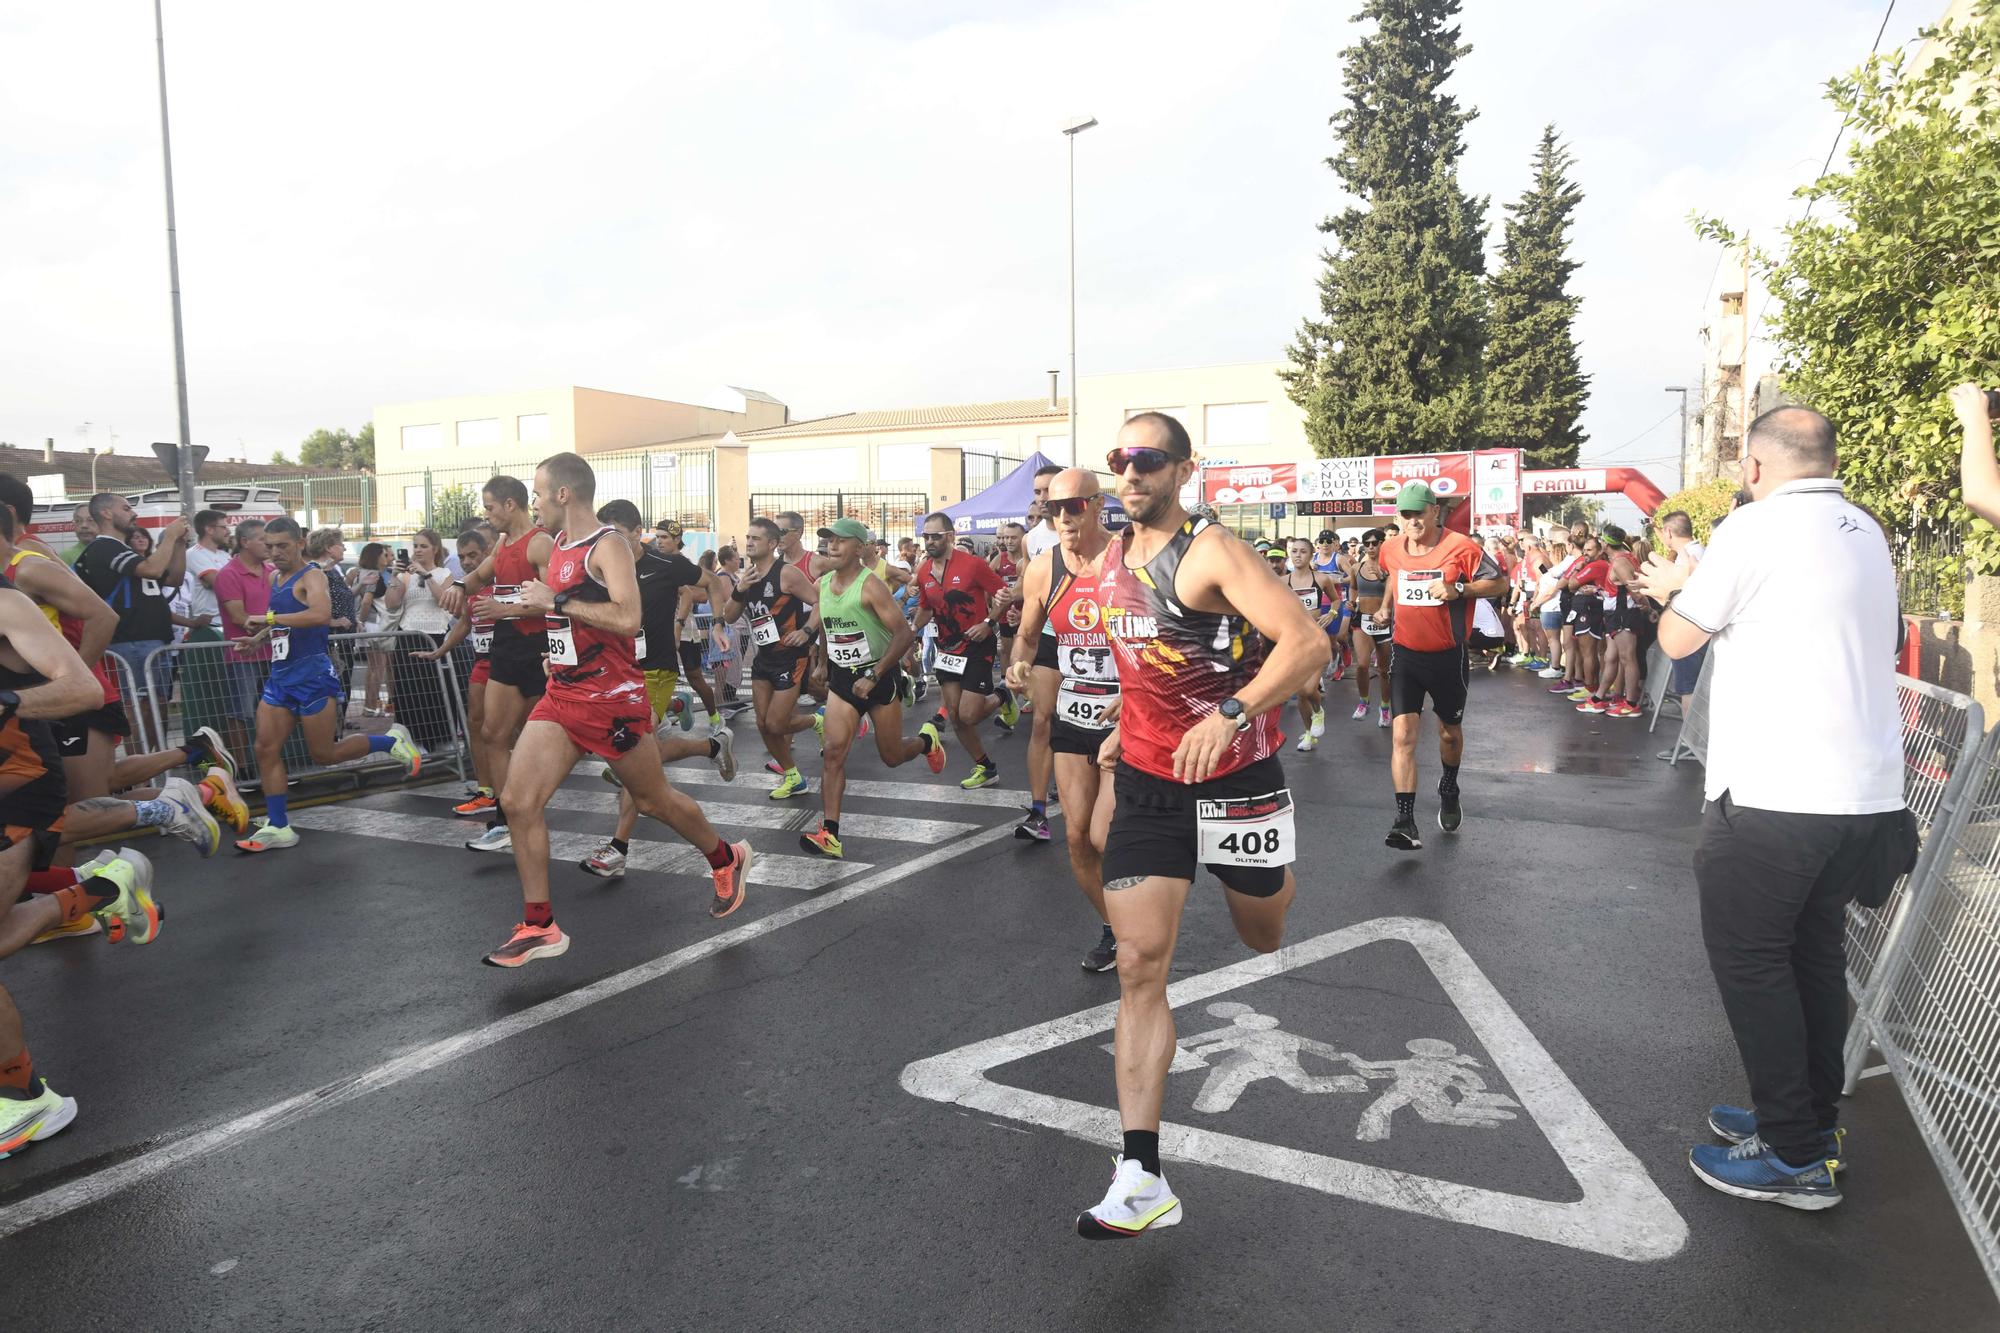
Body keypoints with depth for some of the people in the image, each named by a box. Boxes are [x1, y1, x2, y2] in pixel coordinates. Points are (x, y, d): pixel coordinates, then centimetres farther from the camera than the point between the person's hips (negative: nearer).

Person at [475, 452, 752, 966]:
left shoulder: (608, 546, -15)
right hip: (561, 696, 8)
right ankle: (539, 927, 6)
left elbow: (627, 618, -30)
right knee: (517, 800, -4)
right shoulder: (556, 545, 11)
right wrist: (515, 610, 17)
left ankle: (727, 861, 35)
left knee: (654, 800, 9)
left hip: (612, 699, -8)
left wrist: (556, 600, -24)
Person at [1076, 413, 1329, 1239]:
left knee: (1263, 935, 17)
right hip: (1145, 779, 5)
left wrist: (1230, 715, -34)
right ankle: (1142, 1177, -4)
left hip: (1236, 776, -5)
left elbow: (1309, 644, -24)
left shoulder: (1210, 552, -15)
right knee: (1139, 966, -6)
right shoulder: (1112, 563, 8)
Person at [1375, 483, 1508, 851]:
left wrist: (1458, 590, -21)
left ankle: (1449, 791, 46)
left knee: (1450, 732, 17)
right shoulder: (1391, 549, 1)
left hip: (1448, 656, -2)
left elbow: (1500, 583, -8)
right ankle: (1405, 820, -15)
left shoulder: (1460, 547, -12)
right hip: (1405, 654, 2)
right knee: (1402, 734, -13)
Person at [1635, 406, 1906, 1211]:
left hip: (1773, 792, -8)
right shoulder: (1865, 533, 12)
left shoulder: (1757, 527, -12)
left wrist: (1678, 588, 16)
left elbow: (1677, 640, -3)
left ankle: (1795, 1158, 9)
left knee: (1749, 958, 3)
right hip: (1863, 791, 8)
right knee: (1813, 954, 18)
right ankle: (1813, 1120, 29)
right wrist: (1694, 585, 24)